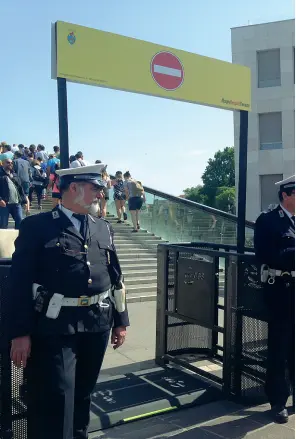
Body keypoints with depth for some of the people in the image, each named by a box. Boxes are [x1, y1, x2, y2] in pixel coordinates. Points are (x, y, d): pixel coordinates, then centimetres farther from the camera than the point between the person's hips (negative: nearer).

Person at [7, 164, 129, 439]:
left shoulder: (103, 228, 12)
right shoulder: (37, 226, -4)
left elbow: (115, 278, 14)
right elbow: (20, 282, -8)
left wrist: (120, 321, 12)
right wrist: (20, 333, -12)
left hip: (98, 324, 5)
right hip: (55, 327, -5)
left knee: (82, 396, 19)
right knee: (55, 400, -2)